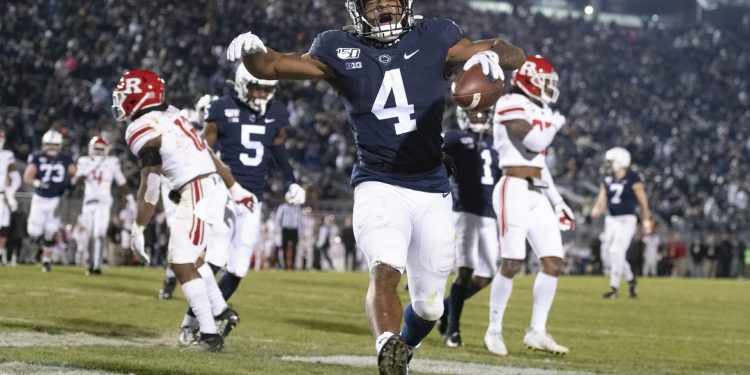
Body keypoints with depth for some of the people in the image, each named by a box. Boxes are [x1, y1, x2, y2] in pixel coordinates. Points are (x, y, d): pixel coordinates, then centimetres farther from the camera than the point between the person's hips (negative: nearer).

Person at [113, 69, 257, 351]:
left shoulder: (144, 131, -12)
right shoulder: (171, 115, 14)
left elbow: (149, 190, -14)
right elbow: (209, 155, 19)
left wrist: (138, 231, -9)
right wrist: (235, 189, 27)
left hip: (196, 193, -9)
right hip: (214, 186, 9)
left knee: (181, 264, -6)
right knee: (186, 258, 22)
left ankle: (210, 335, -7)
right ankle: (222, 313, 27)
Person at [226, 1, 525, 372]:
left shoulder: (434, 39, 2)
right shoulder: (339, 49, 1)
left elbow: (515, 56, 2)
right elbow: (271, 67, 0)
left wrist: (492, 54, -22)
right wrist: (252, 51, -23)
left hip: (432, 191, 3)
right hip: (379, 185, -3)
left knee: (428, 306, 11)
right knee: (386, 269, -31)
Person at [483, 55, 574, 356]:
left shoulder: (539, 111, 19)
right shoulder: (510, 105, -8)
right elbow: (534, 143, -19)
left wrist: (556, 200, 22)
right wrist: (556, 123, 0)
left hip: (538, 195, 9)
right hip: (515, 190, -9)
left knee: (553, 262, 3)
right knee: (512, 264, -8)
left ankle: (537, 332, 10)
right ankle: (494, 330, 6)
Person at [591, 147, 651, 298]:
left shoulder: (633, 178, -9)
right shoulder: (607, 179, 7)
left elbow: (643, 201, -4)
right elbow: (602, 200, 5)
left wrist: (646, 221, -1)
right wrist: (597, 210, -17)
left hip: (627, 219, -6)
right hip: (612, 219, 6)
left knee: (617, 251, -13)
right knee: (610, 251, 5)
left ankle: (614, 288, -6)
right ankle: (630, 279, 27)